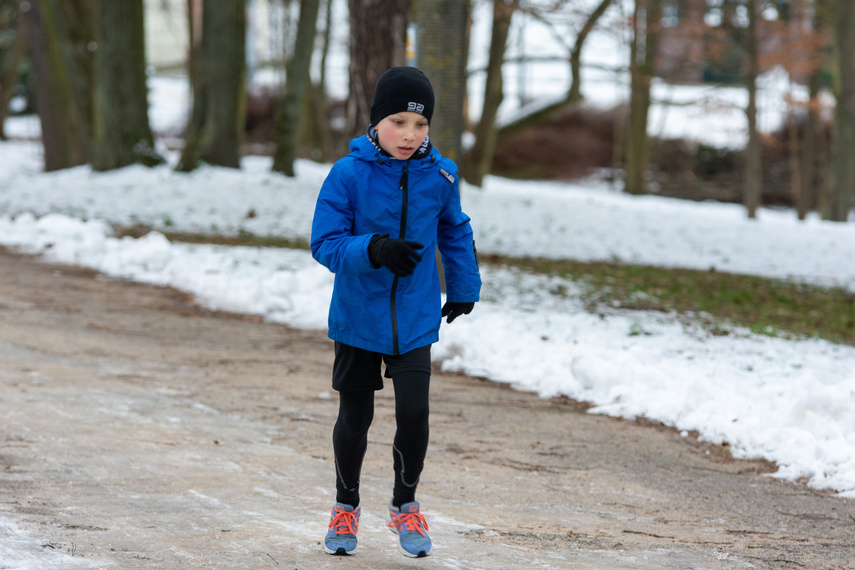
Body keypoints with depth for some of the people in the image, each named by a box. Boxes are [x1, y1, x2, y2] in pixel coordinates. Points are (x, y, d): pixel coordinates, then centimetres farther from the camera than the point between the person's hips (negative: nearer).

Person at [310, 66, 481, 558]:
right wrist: (374, 250, -31)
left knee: (413, 411, -10)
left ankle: (405, 506, 14)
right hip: (358, 316, -1)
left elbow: (455, 232, 14)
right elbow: (325, 243, -15)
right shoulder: (349, 175, -14)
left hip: (415, 319, 1)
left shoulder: (440, 176, -4)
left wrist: (464, 289, 20)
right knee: (355, 418, 9)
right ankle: (347, 507, 32)